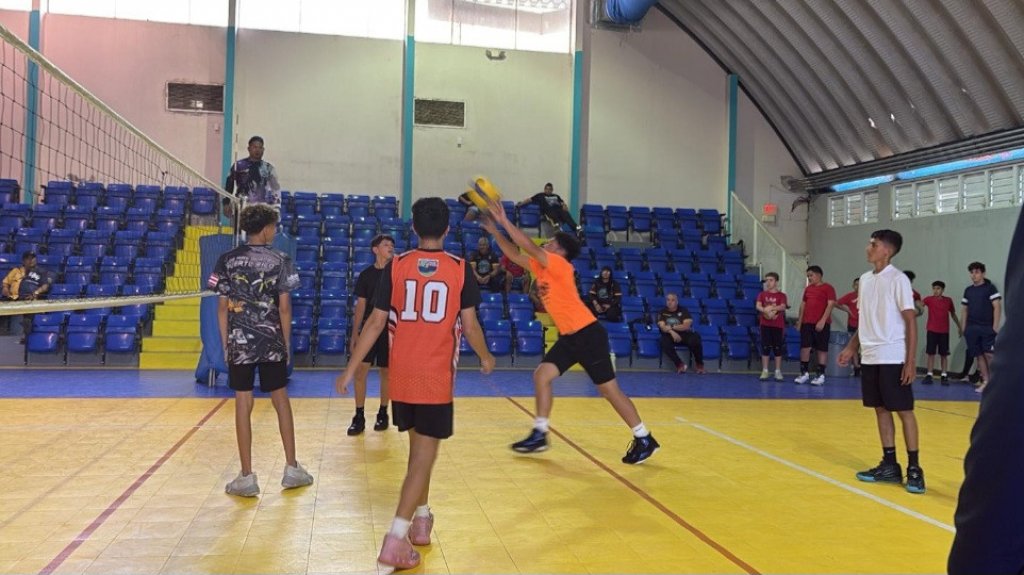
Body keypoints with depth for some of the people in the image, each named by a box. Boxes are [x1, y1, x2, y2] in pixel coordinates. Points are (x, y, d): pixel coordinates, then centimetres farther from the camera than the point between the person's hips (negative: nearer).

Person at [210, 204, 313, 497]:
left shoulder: (227, 260, 0)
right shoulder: (281, 261, -3)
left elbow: (222, 306, 0)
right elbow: (284, 307, -4)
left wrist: (225, 342, 9)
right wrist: (287, 342, 5)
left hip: (239, 342, 0)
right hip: (272, 342, 0)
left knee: (243, 405, 4)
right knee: (281, 400, 12)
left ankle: (247, 477, 8)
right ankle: (292, 468, 19)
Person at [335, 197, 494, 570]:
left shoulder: (396, 266, -1)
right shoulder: (460, 269, -4)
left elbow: (376, 323, -2)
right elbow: (470, 325, -2)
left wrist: (350, 369, 5)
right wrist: (485, 357, 17)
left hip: (402, 377, 3)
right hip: (437, 378, -3)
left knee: (418, 447, 22)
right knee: (423, 456, 1)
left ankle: (421, 518, 35)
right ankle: (396, 539, -7)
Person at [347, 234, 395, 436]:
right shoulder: (366, 274, 3)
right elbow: (360, 305, 5)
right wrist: (355, 334, 1)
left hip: (390, 330, -1)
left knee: (385, 372, 7)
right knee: (360, 371, -3)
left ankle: (383, 414, 21)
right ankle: (359, 417, 6)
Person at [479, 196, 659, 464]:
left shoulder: (560, 266, -14)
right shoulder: (541, 268, 9)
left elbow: (530, 247, -24)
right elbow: (515, 254, 13)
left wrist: (504, 221, -20)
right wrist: (494, 230, 4)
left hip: (588, 334, -9)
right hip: (569, 337, 9)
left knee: (609, 389, -2)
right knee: (541, 376, 1)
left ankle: (645, 440, 10)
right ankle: (539, 434, 11)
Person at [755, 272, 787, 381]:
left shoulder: (781, 295, 2)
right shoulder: (762, 294, 7)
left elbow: (783, 307, -14)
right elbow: (758, 306, -8)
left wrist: (772, 308, -27)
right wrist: (766, 311, -26)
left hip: (778, 325, -1)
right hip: (765, 324, 1)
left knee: (778, 348, 2)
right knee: (765, 348, 2)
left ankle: (778, 372, 9)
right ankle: (765, 371, 6)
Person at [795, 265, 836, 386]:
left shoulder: (828, 288, -4)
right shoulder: (807, 289, 15)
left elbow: (830, 305, -11)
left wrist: (823, 320, -18)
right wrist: (800, 320, 12)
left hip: (822, 323, -5)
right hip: (807, 323, 5)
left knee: (822, 349, 0)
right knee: (805, 347, 1)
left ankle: (821, 375, 5)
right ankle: (805, 373, 9)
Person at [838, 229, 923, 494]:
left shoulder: (898, 279, -9)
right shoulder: (865, 279, 12)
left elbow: (911, 321, -10)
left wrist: (911, 361, -15)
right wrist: (852, 347, 14)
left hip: (893, 358, -7)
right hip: (869, 358, 7)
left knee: (904, 411, -1)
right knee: (881, 410, 10)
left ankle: (914, 468, 6)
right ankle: (889, 465, 17)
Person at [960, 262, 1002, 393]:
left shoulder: (990, 288, -1)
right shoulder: (968, 290, 14)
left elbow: (997, 307, -6)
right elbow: (964, 309, 18)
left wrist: (995, 326, -12)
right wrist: (963, 327, 11)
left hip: (987, 327, -5)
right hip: (972, 328, 5)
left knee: (988, 354, -9)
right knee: (979, 355, 4)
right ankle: (985, 381, 9)